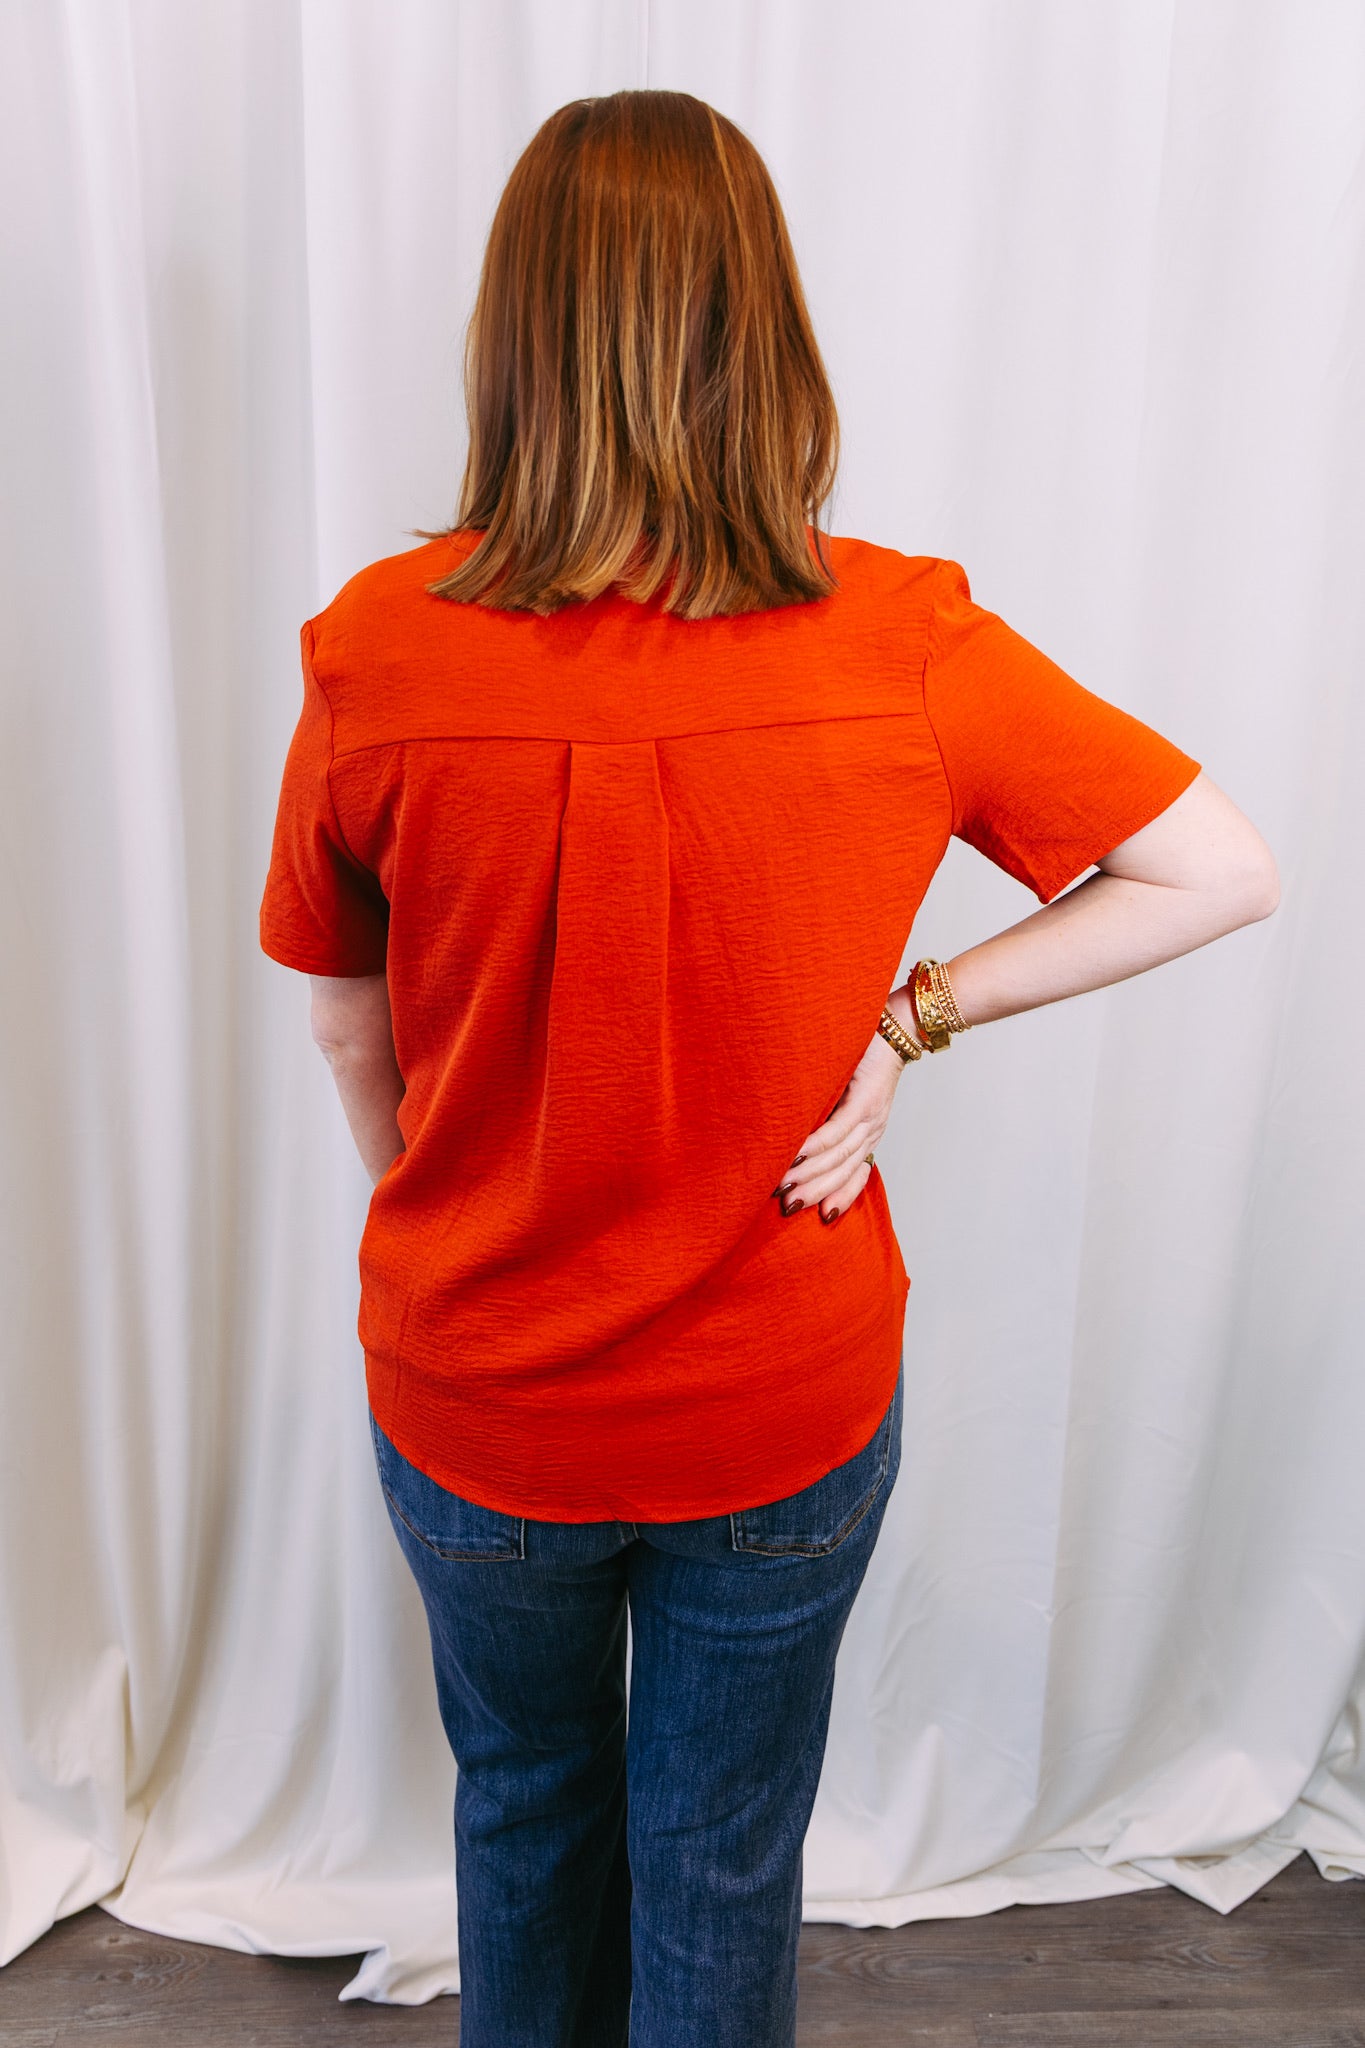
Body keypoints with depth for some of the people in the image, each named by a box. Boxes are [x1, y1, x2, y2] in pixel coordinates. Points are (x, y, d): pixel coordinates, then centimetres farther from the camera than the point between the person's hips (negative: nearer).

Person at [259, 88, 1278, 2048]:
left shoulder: (379, 647, -17)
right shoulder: (904, 646, -18)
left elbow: (348, 1033, -5)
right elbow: (1230, 871, -8)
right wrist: (909, 1019, -10)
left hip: (473, 1402, 1)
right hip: (788, 1408, 0)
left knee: (525, 1811, 31)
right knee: (726, 1866, 26)